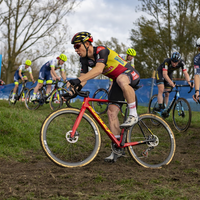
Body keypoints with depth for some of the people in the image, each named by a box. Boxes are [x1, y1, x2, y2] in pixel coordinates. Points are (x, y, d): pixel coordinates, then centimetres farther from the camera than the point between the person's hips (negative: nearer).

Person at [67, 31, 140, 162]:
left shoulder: (101, 51, -26)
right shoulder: (85, 59, -1)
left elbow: (99, 69, -44)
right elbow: (83, 78, -2)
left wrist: (78, 80, -54)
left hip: (130, 74, -8)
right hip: (117, 80, 8)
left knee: (121, 80, -44)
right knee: (112, 112, -5)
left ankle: (133, 115, -29)